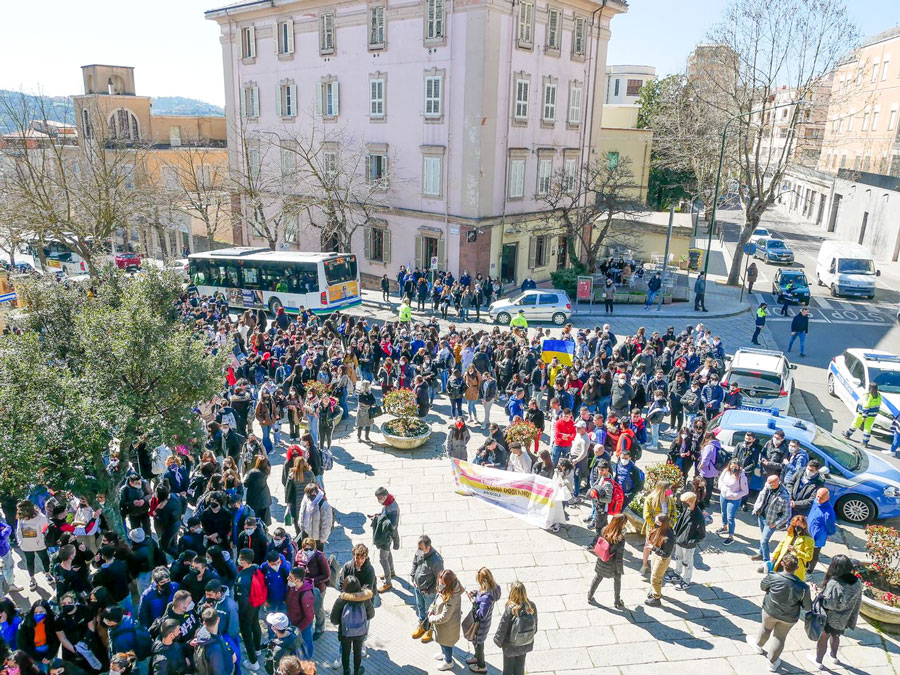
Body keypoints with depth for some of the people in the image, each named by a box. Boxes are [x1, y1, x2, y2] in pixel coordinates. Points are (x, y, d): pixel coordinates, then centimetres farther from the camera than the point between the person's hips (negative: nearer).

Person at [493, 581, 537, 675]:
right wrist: (531, 634, 14)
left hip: (510, 645, -3)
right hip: (526, 644, 3)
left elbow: (502, 627, -20)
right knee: (520, 665, 28)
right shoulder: (532, 606, -22)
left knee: (508, 665, 24)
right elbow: (535, 624, -6)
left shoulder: (510, 609, -33)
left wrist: (498, 641, -2)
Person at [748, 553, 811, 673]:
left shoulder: (772, 577, -27)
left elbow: (762, 586, -6)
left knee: (765, 629, 29)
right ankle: (773, 662, 38)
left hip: (770, 611, 0)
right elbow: (807, 606, -11)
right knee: (780, 638, 21)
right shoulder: (803, 587, -26)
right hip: (788, 618, 0)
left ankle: (758, 645, 56)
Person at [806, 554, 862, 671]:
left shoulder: (833, 583, -33)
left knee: (823, 638, 18)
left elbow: (829, 604, -27)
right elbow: (857, 603, 0)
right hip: (844, 619, 6)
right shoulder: (857, 582, -13)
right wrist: (852, 620, 12)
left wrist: (818, 593, -14)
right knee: (835, 636, 31)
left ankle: (818, 661, 37)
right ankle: (833, 657, 54)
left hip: (830, 618, -5)